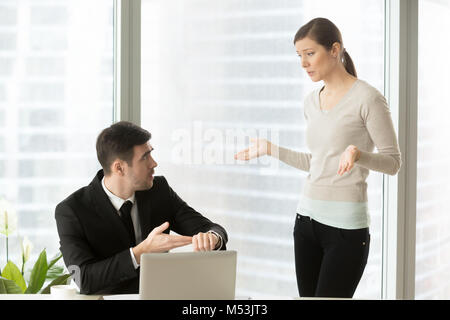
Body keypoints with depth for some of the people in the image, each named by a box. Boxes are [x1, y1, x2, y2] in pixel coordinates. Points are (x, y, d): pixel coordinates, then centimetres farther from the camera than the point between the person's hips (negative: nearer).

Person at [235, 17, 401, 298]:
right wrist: (270, 149, 15)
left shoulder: (367, 98, -9)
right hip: (308, 217, 7)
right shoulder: (311, 102, 12)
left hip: (346, 225, -7)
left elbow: (393, 162, -8)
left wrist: (358, 154, -26)